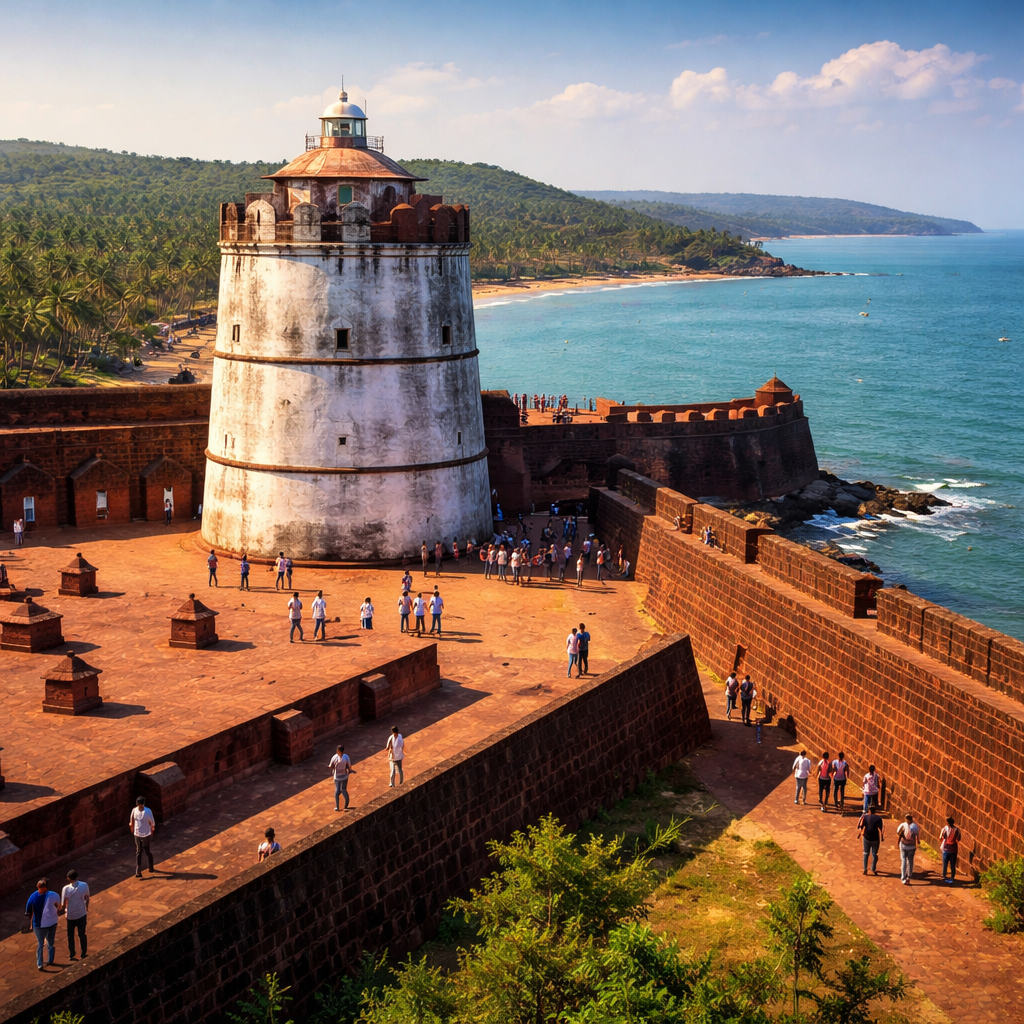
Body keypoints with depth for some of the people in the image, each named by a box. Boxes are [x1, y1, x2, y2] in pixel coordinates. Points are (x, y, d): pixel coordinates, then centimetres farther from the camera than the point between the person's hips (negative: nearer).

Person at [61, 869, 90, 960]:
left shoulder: (66, 889, -20)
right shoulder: (84, 886, -14)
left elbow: (63, 905, -16)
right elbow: (87, 899, 1)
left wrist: (62, 911, 3)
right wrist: (87, 907, 20)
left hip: (70, 915, -1)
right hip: (81, 914, 1)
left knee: (70, 936, 17)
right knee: (82, 934, 17)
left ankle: (71, 955, 25)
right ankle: (84, 954, 25)